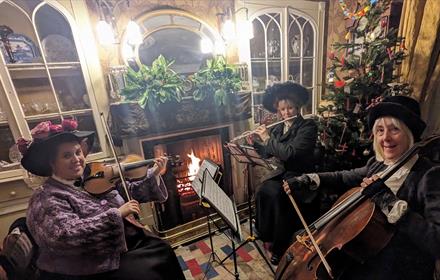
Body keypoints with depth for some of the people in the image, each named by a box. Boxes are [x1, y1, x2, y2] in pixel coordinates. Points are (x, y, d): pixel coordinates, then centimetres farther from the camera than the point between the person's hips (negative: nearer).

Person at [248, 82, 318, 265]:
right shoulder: (279, 128, 7)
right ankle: (269, 236, 3)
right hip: (283, 173, 5)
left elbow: (289, 153, -26)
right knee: (262, 192, -21)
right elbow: (268, 153, 15)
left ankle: (280, 245, -4)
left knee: (274, 193, -28)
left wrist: (267, 138, -17)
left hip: (301, 176, -5)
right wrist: (255, 143, 0)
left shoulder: (308, 126, -12)